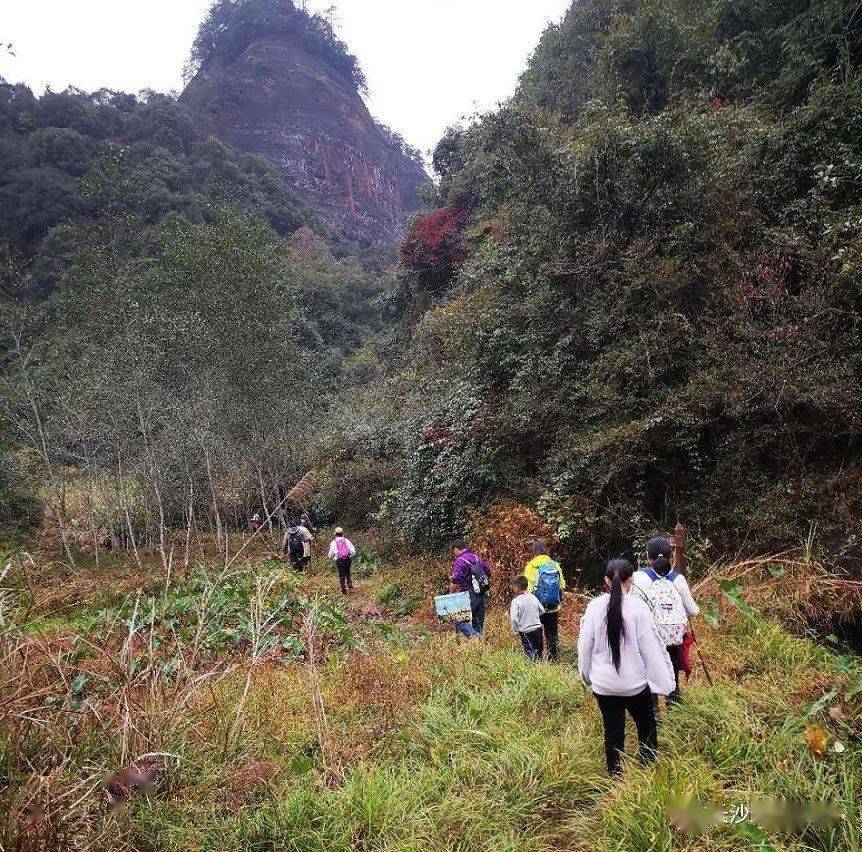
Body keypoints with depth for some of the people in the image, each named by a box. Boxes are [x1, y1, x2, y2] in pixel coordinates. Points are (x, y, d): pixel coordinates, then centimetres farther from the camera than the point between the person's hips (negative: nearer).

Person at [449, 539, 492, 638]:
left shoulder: (460, 561, -10)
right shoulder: (477, 558, 15)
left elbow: (455, 581, -18)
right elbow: (488, 572, 24)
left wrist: (451, 595, -7)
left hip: (471, 595, -8)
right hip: (483, 595, 8)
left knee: (460, 621, -5)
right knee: (478, 623, 14)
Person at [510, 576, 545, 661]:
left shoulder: (516, 601, -16)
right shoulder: (533, 597, 0)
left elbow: (514, 619, -22)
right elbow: (542, 611, 10)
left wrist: (516, 631, -8)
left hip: (525, 631, -5)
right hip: (538, 628, 5)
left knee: (530, 653, 3)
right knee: (539, 652, 18)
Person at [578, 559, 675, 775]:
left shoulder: (595, 606, -9)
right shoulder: (638, 607, -15)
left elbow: (585, 644, 0)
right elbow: (651, 647, -11)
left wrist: (587, 674, 15)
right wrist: (662, 682, -2)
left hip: (604, 684, 2)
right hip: (635, 682, -1)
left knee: (613, 733, 15)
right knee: (647, 729, 20)